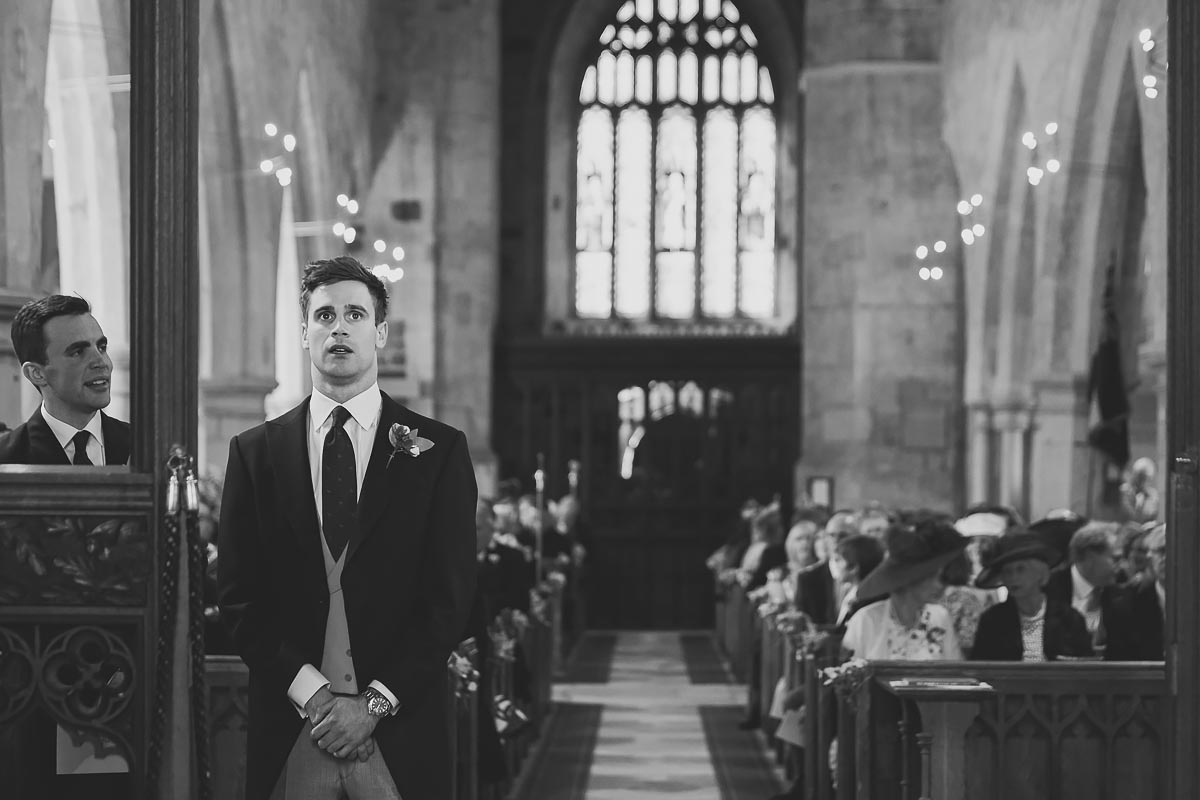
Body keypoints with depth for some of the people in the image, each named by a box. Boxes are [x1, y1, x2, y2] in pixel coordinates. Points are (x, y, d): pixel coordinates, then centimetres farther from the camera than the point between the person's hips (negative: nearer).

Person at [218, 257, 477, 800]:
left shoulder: (439, 450, 3)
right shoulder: (255, 452, 7)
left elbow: (451, 598, -1)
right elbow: (239, 596, 3)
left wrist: (375, 703, -9)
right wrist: (311, 693, -9)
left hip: (401, 738, -1)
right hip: (288, 737, 1)